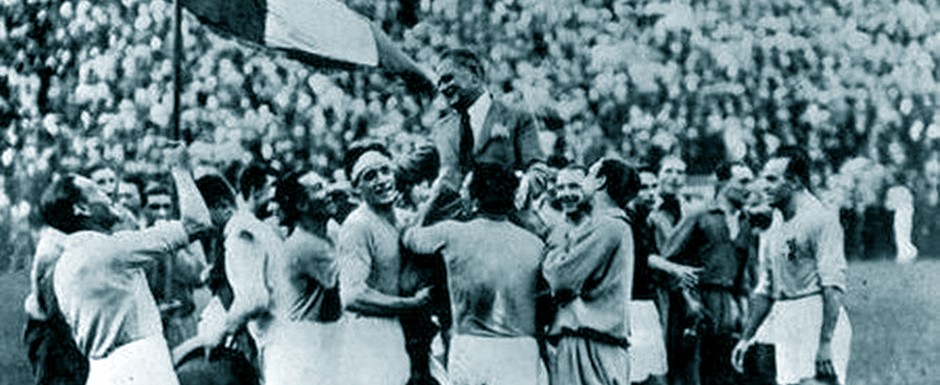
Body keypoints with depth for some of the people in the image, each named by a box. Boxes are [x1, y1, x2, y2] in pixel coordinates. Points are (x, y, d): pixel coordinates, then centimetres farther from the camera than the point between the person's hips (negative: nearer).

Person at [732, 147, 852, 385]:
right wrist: (746, 338, 19)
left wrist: (825, 343, -24)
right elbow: (764, 290, 24)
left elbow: (833, 286, -17)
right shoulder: (773, 229, 17)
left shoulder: (822, 219, -9)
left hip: (819, 321, -8)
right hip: (785, 325, 8)